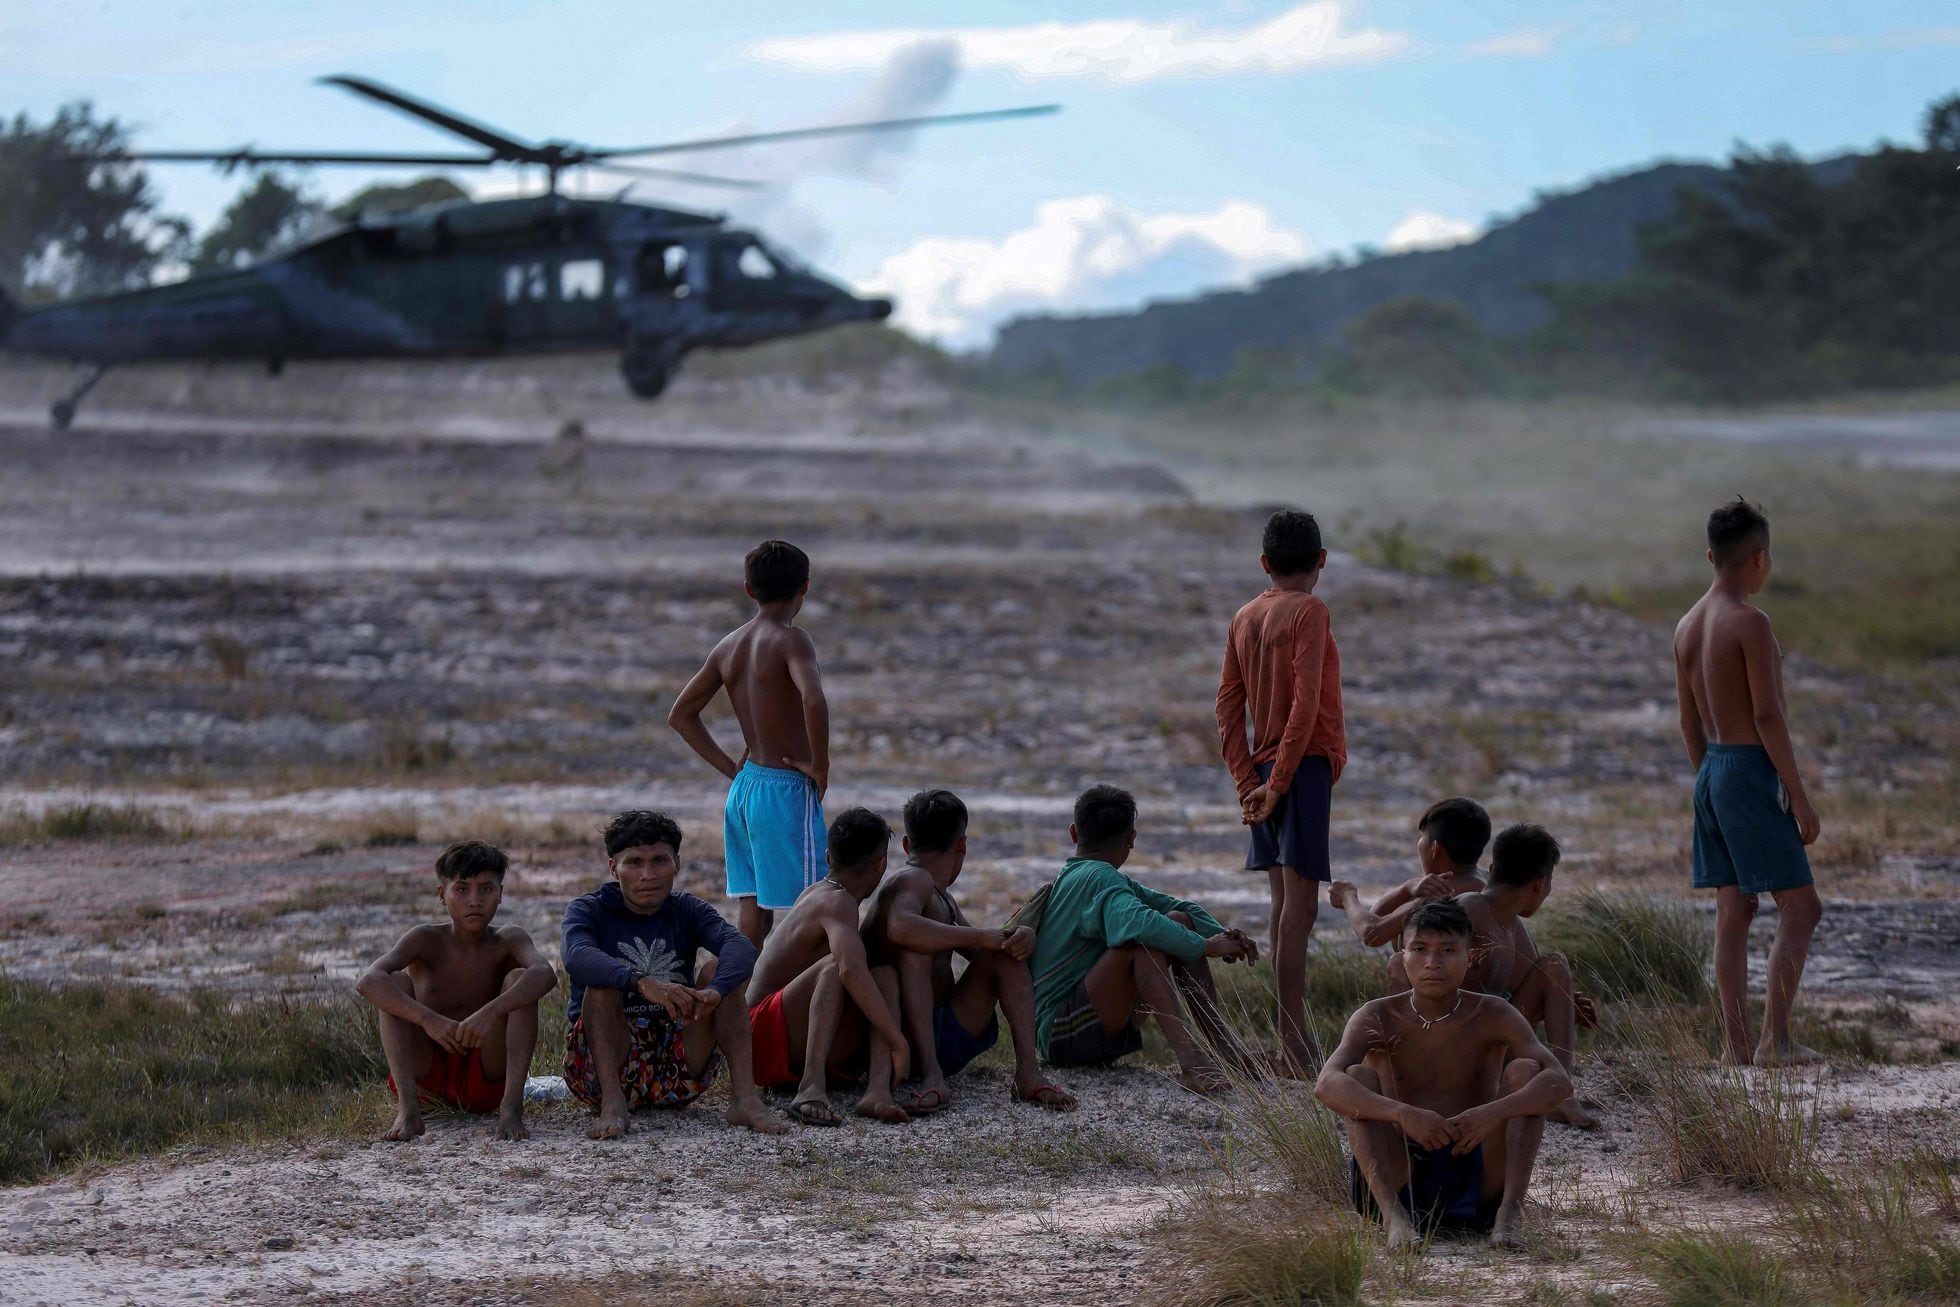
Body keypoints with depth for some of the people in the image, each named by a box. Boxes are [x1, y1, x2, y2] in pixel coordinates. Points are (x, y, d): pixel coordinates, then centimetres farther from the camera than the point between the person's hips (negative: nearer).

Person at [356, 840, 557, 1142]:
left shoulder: (508, 941, -6)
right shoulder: (426, 941, -8)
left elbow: (545, 974, -30)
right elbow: (367, 982, -27)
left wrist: (490, 1013, -47)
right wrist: (428, 1020, -42)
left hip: (486, 1076, 0)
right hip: (427, 1072, 0)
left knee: (519, 980, -19)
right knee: (398, 982, -20)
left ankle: (512, 1106, -31)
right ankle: (407, 1108, -31)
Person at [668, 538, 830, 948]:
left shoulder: (729, 645, 9)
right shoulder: (791, 640, -13)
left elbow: (681, 715, 19)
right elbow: (813, 700, -32)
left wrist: (732, 769, 15)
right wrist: (820, 765, -18)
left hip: (744, 787, 8)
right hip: (788, 791, -8)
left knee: (754, 916, 10)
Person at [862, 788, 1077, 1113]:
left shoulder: (941, 896, 21)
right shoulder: (913, 880, -11)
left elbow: (982, 951, 20)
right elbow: (900, 927, -34)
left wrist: (1023, 938, -5)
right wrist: (979, 937, -26)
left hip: (950, 1039, 8)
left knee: (1008, 948, -2)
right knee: (916, 946, -29)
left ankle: (1027, 1072, -18)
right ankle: (931, 1075, -40)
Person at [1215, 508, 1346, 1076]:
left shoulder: (1245, 618, 12)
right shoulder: (1310, 612, -10)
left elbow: (1229, 708, 11)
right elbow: (1306, 703, -18)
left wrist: (1248, 782, 9)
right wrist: (1278, 782, -15)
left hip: (1263, 774, 8)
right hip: (1304, 768, -7)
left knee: (1285, 903, 10)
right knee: (1300, 905, -9)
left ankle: (1294, 1040, 13)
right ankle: (1294, 1045, -13)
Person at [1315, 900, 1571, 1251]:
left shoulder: (1494, 1016, -4)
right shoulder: (1378, 1018, -5)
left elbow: (1559, 1083, -18)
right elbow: (1326, 1084, -24)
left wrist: (1495, 1112, -38)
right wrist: (1402, 1113, -41)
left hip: (1477, 1185, 0)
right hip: (1401, 1179, 0)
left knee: (1523, 1070, -15)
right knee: (1359, 1077, -20)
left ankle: (1510, 1211, -29)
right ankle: (1393, 1215, -35)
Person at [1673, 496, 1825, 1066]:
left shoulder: (1687, 627, 9)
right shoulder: (1751, 622, -16)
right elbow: (1768, 716, -18)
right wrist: (1799, 798, -15)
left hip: (1713, 769, 8)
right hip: (1752, 769, -8)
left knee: (1733, 911, 9)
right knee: (1800, 907, -3)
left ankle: (1736, 1042, 7)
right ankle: (1775, 1039, -9)